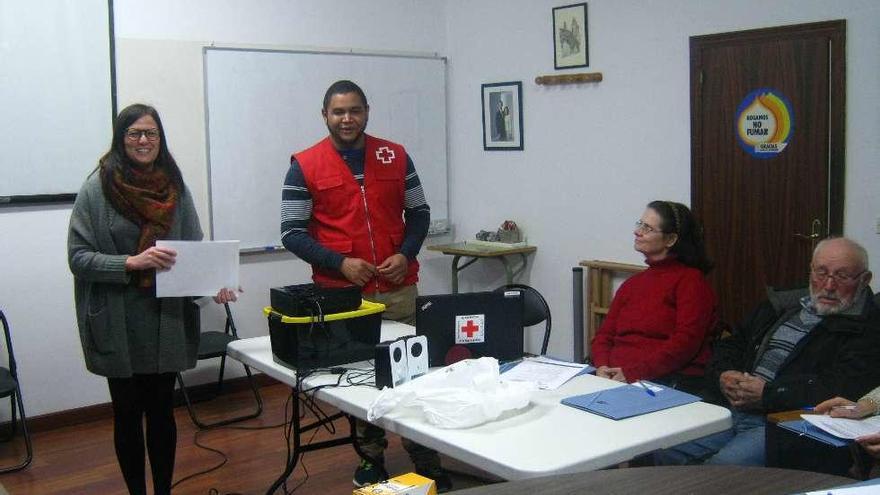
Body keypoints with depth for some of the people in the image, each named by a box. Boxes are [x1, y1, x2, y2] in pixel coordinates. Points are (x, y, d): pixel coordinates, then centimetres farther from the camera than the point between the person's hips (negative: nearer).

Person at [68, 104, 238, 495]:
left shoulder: (174, 186, 3)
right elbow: (78, 257, -9)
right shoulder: (97, 188, -7)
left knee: (162, 410, 12)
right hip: (118, 324, -2)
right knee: (128, 412, 10)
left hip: (167, 320, 2)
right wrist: (131, 263, -23)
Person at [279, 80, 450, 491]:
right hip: (341, 295, -2)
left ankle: (427, 461, 17)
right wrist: (339, 263, -14)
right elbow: (292, 233, -2)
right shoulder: (305, 166, -1)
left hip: (398, 291, 2)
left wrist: (405, 254, -5)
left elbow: (418, 213, 13)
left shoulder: (396, 156, 7)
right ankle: (372, 458, 24)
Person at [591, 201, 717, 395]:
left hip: (670, 383, -6)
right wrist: (602, 367, -6)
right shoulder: (632, 283, 23)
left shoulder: (691, 280, 1)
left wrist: (632, 373, -18)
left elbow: (685, 342, -12)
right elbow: (604, 334, 17)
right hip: (614, 378, 6)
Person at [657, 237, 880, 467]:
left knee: (722, 466, -31)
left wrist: (768, 393, -18)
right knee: (663, 452, -11)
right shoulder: (784, 305, 20)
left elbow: (846, 387, -16)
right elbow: (730, 345, 25)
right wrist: (723, 375, 1)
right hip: (730, 410, 6)